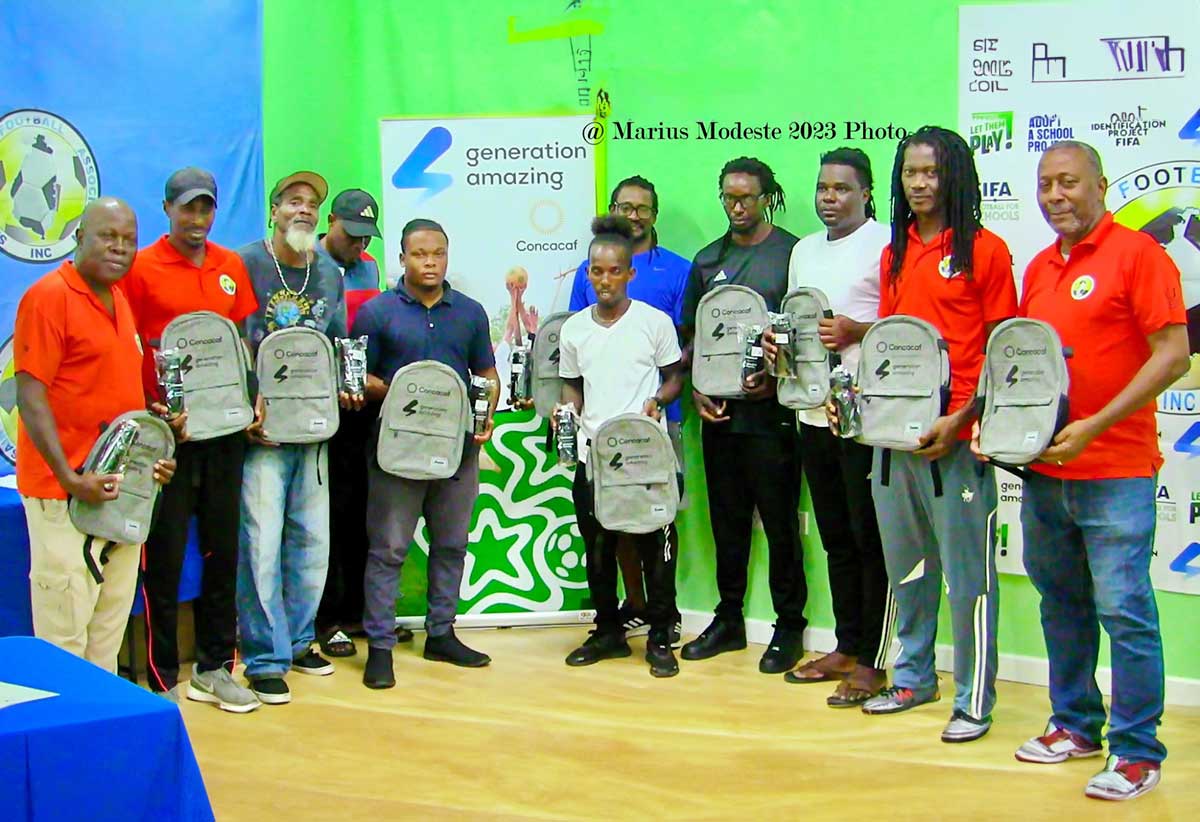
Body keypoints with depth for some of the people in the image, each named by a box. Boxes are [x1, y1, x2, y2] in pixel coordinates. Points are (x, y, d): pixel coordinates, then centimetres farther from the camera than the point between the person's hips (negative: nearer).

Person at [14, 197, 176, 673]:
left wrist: (148, 455, 12)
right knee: (65, 630, -4)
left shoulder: (119, 300, 14)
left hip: (121, 487, 8)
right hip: (66, 491, -8)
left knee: (110, 630, 15)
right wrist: (69, 478, -22)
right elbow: (30, 395, -15)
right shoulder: (49, 296, -10)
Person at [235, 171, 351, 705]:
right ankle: (265, 660, 3)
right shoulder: (246, 265, -4)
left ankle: (298, 641, 26)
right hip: (261, 430, -6)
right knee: (261, 544, -5)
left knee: (312, 540, 11)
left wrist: (345, 389, 1)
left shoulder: (330, 274, 13)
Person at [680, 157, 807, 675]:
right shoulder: (707, 260, 14)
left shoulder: (793, 253, -1)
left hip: (772, 411, -5)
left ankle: (789, 626, 10)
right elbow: (692, 335, 16)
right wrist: (697, 389, 3)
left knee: (779, 520, 0)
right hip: (718, 411, 5)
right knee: (727, 517, 12)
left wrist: (777, 378, -16)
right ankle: (729, 619, 22)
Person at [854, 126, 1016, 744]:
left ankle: (974, 700, 8)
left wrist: (961, 420, -14)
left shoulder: (985, 250, -4)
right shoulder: (894, 255, 14)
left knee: (967, 570, -1)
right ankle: (913, 677, 30)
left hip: (956, 435, -6)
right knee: (905, 565, 15)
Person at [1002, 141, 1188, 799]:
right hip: (1043, 470, 7)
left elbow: (1173, 355, -13)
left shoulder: (1136, 255, -7)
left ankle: (1137, 752, 5)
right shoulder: (1039, 269, 15)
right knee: (1061, 602, 15)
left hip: (1115, 473, -7)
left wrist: (1094, 426, -19)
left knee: (1123, 610, -4)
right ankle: (1075, 724, 29)